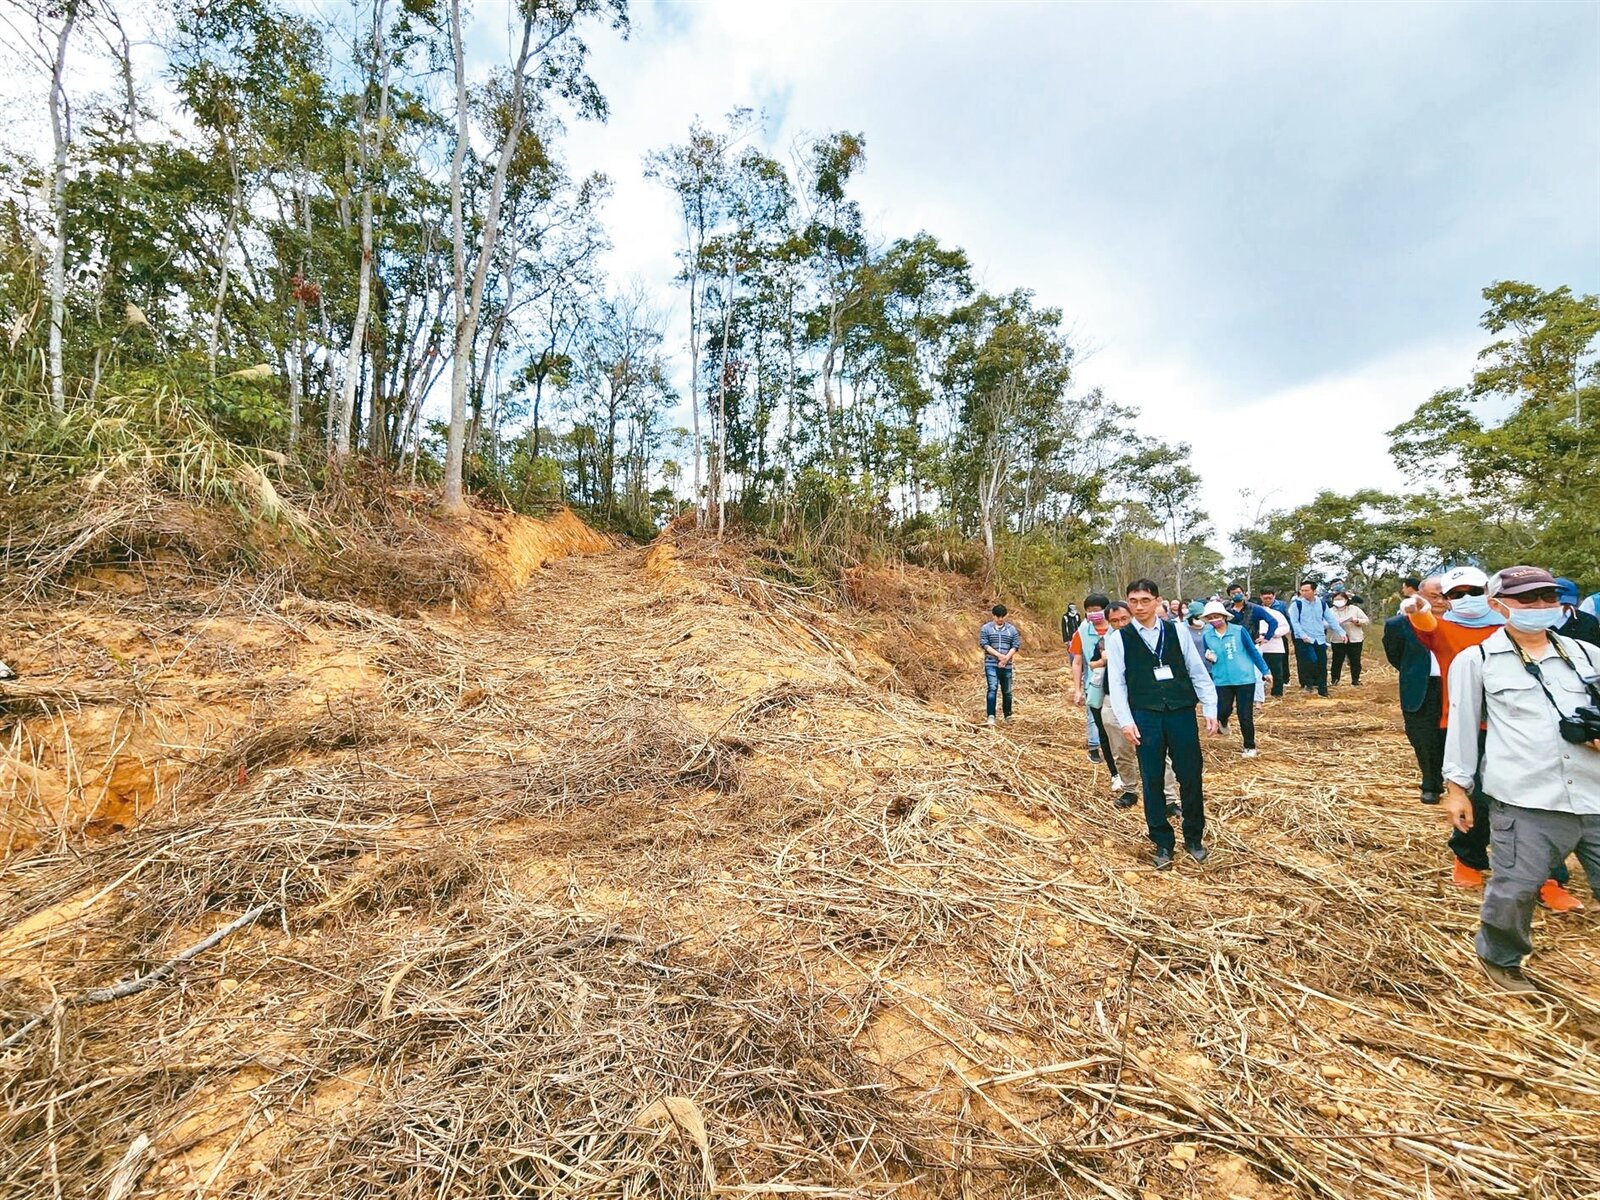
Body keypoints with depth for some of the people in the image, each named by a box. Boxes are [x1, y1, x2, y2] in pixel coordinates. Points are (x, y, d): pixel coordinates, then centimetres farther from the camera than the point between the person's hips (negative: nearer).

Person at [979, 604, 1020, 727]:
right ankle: (991, 716, -16)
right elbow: (983, 644, -6)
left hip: (1007, 665, 2)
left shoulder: (1012, 629, 8)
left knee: (1007, 691, 10)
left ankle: (1008, 715, 26)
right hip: (991, 664, -2)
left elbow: (1016, 645, 2)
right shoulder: (986, 628, 2)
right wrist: (999, 655, -16)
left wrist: (1006, 658, -12)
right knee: (992, 689, -15)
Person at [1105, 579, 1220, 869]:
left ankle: (1194, 837, 29)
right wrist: (1125, 721, -8)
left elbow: (1199, 672, 7)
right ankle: (1162, 843, 21)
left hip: (1182, 713, 1)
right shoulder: (1119, 639, -1)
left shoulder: (1177, 631, 4)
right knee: (1152, 781, 6)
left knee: (1191, 776, 7)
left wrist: (1210, 709, 1)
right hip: (1145, 717, -1)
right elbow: (1117, 682, -1)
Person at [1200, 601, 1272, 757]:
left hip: (1245, 678, -2)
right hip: (1222, 680, 2)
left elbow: (1253, 651, -1)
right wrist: (1208, 657, -11)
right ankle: (1222, 721, 29)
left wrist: (1265, 670, 1)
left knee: (1245, 715, 2)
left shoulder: (1239, 631, -8)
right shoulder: (1207, 636, 0)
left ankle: (1249, 747, 22)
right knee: (1223, 711, -9)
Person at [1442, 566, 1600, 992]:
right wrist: (1457, 786, 2)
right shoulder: (1476, 661, 1)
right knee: (1515, 888, -1)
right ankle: (1499, 957, 24)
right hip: (1525, 800, -4)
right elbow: (1462, 725, 3)